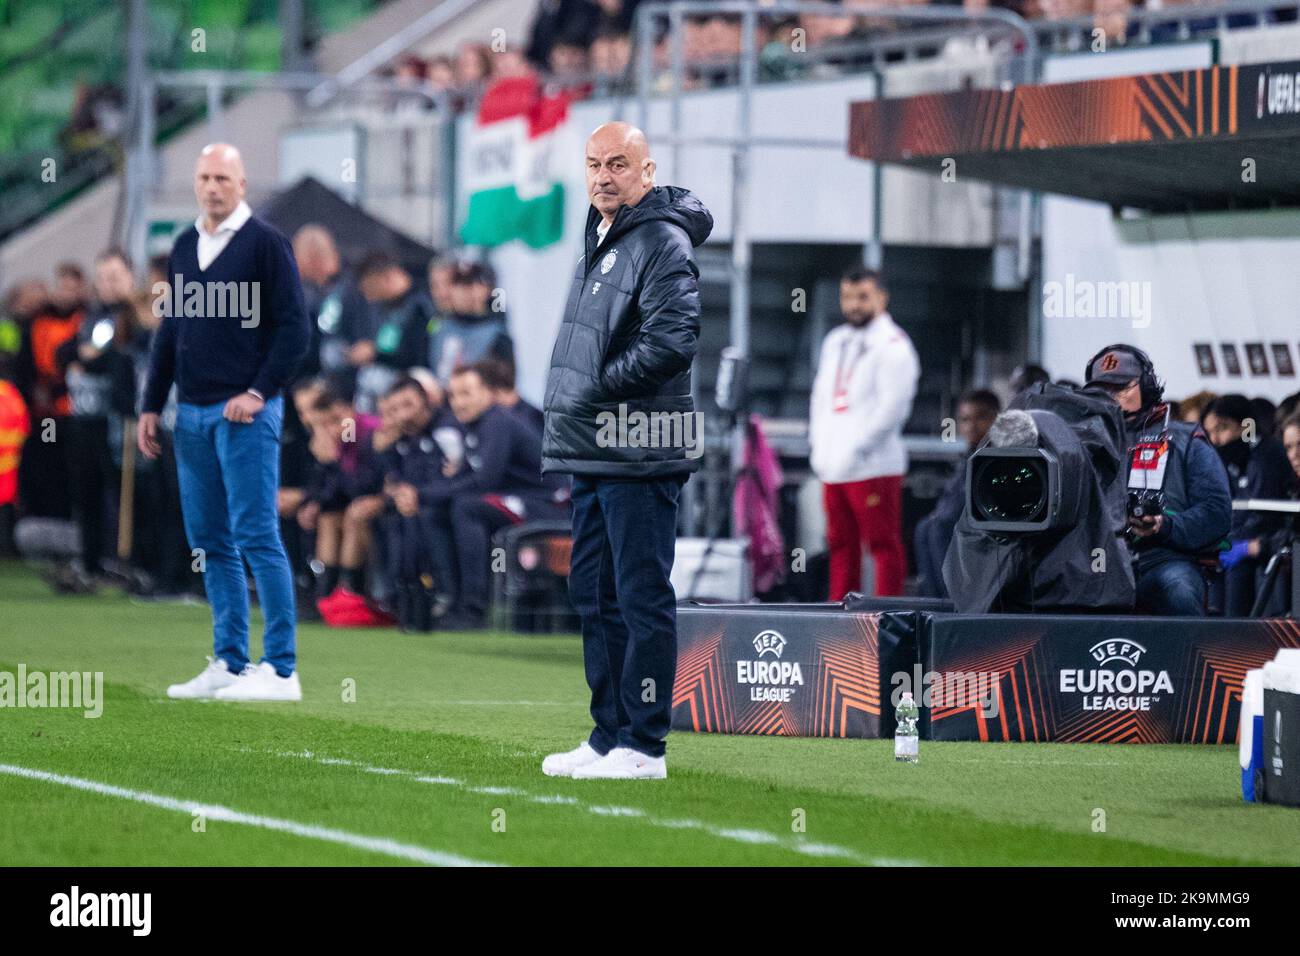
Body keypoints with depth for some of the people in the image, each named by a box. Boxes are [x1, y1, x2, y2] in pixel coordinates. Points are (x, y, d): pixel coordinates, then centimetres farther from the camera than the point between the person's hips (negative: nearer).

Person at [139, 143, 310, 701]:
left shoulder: (264, 243, -5)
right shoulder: (184, 247, 15)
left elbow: (294, 328, -8)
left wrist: (258, 392, -15)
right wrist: (151, 405, 16)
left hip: (244, 412, -7)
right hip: (192, 414, 7)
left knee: (256, 535, -10)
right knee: (209, 542, 8)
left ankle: (281, 670, -10)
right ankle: (228, 664, 14)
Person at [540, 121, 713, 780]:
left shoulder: (662, 242, -10)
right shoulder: (599, 239, 19)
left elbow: (672, 341, -21)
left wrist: (597, 390, -17)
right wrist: (569, 414, 14)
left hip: (638, 454, -10)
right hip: (591, 452, 10)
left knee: (642, 598, -7)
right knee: (594, 596, 14)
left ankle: (644, 745, -5)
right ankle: (609, 736, 21)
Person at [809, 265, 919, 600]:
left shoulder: (892, 346, -5)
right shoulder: (835, 342, 20)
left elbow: (892, 408, -12)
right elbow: (821, 395, 23)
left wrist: (856, 450, -14)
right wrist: (819, 446, 10)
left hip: (873, 469, -8)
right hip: (833, 470, 8)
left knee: (884, 546, -6)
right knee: (841, 546, 11)